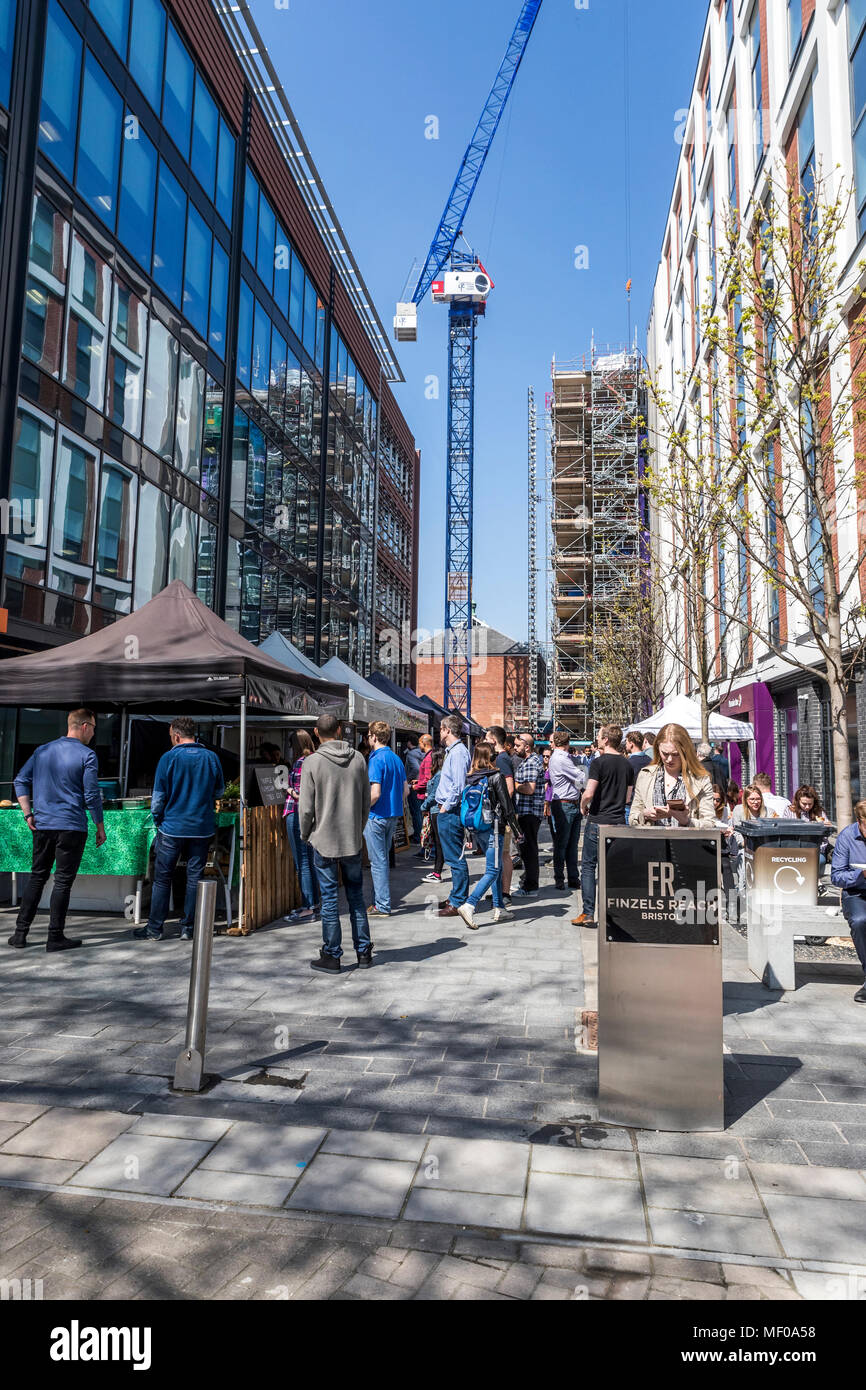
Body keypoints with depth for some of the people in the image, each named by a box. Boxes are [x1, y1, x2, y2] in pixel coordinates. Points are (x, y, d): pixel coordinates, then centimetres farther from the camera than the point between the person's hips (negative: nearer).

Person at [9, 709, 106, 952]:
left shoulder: (43, 750, 10)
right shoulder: (86, 755, -8)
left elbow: (21, 781, 7)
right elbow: (92, 796, -9)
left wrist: (28, 814, 7)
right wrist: (100, 827, -1)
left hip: (42, 825, 5)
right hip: (71, 827, -5)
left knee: (37, 877, 15)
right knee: (63, 881, 1)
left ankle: (20, 932, 16)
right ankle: (55, 937, 5)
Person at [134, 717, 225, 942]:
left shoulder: (169, 758, -8)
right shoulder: (211, 757, 0)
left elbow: (158, 796, -5)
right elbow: (219, 791, 11)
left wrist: (157, 820, 9)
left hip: (173, 828, -2)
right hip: (203, 828, 3)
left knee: (162, 878, 7)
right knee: (194, 877, 9)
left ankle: (155, 929, 12)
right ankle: (188, 928, 13)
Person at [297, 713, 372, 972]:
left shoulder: (312, 762, -11)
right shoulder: (358, 759, 0)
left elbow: (306, 807, -10)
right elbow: (366, 802, 6)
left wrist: (305, 835, 6)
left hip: (324, 841, -3)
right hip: (353, 841, 3)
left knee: (330, 899, 5)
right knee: (356, 897, 14)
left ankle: (331, 956, 13)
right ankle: (364, 952, 20)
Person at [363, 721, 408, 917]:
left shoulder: (376, 760, -16)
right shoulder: (396, 759, 10)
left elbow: (375, 793, -22)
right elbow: (405, 790, 13)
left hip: (376, 816, -8)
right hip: (393, 816, 8)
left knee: (378, 862, -2)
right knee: (383, 859, 17)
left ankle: (383, 906, 2)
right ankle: (379, 900, 26)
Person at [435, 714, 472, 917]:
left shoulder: (458, 752, -16)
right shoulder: (453, 751, 16)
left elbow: (459, 786, -23)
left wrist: (446, 807, -16)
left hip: (451, 812, -11)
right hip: (448, 811, 11)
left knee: (455, 859, -5)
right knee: (453, 858, 16)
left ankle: (458, 903, -1)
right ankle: (456, 897, 26)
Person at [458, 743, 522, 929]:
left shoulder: (470, 779, 5)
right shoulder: (496, 777, -12)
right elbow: (507, 806, -10)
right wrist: (516, 830, -2)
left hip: (478, 829, 7)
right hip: (494, 828, -7)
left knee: (496, 868, 18)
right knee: (492, 871, -4)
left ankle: (499, 909, 21)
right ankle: (469, 905, -17)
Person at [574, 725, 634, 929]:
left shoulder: (598, 762, -12)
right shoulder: (627, 765, 7)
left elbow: (589, 793, -18)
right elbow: (628, 798, 13)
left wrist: (583, 805, 1)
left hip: (597, 822, -5)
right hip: (619, 822, 5)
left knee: (588, 866, 4)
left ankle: (588, 913, 2)